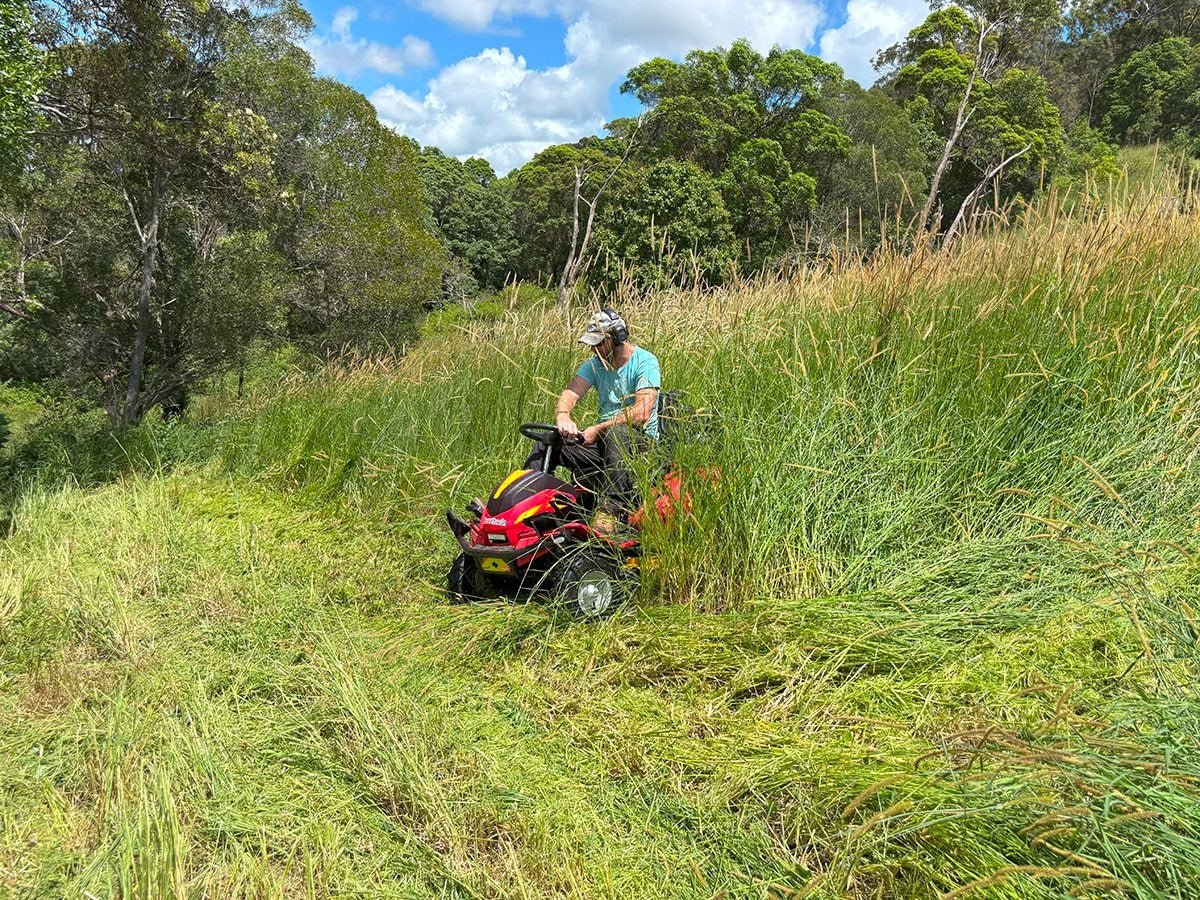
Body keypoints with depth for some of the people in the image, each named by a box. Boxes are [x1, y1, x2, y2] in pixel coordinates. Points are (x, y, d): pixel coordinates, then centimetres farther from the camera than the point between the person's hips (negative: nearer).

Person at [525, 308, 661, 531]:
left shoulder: (645, 362, -10)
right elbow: (571, 393, -3)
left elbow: (641, 413, -22)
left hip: (640, 439, -6)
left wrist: (597, 429, -23)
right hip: (604, 438, 6)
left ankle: (610, 509, -44)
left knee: (615, 432, -40)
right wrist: (562, 415, -27)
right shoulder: (596, 363, 10)